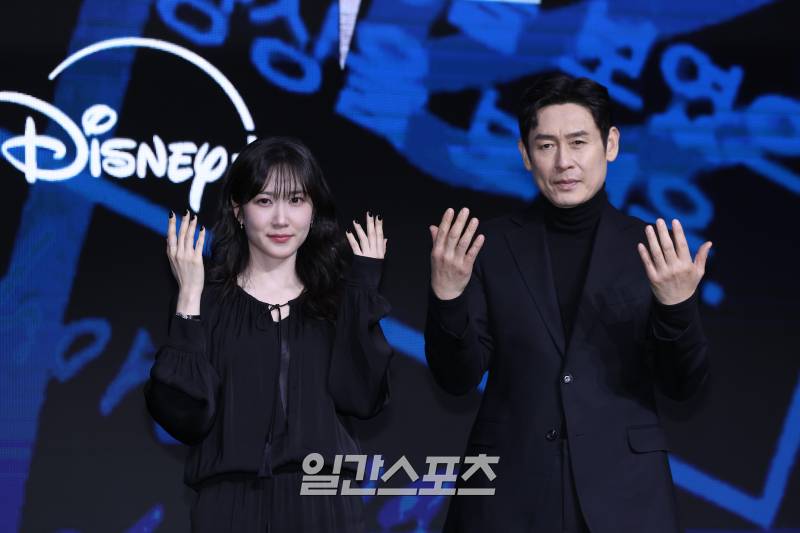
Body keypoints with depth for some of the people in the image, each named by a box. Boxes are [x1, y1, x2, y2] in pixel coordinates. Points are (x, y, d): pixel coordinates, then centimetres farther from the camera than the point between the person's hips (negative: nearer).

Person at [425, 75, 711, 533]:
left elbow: (683, 385, -2)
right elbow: (458, 378, -2)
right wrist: (447, 297, -18)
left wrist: (677, 305, -20)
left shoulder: (656, 249, 0)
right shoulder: (492, 247, 0)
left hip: (621, 488, 0)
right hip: (509, 485, 0)